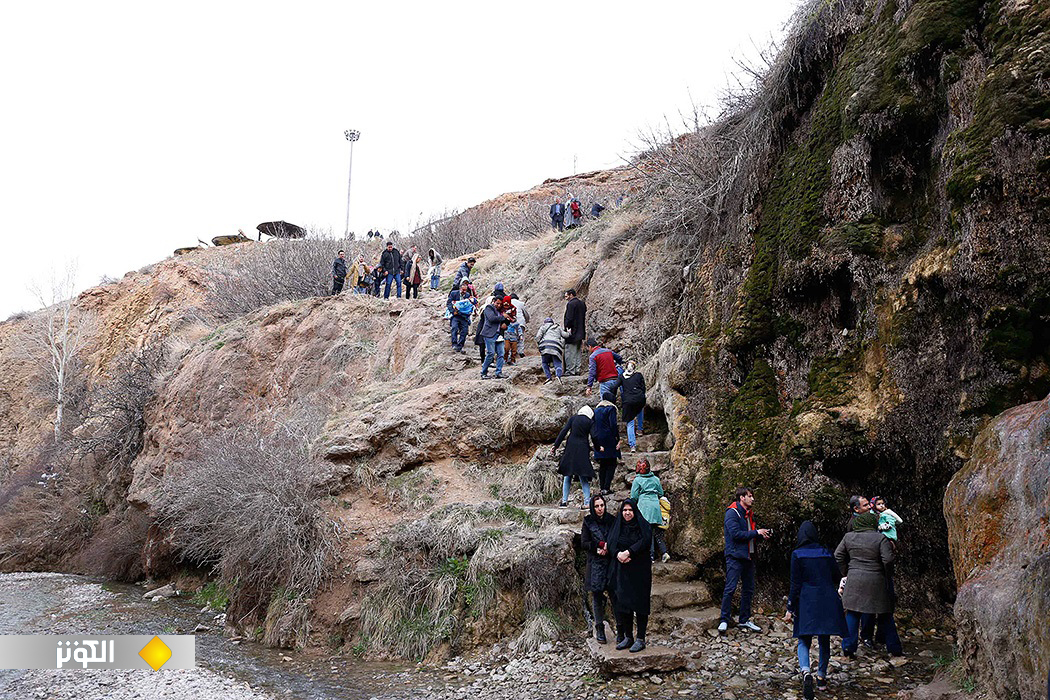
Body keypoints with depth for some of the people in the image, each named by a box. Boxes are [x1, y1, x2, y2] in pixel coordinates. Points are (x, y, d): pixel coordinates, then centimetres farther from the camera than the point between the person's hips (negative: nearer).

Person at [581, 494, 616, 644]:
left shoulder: (612, 520, 6)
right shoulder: (588, 522, 4)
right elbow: (584, 544, 0)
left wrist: (608, 548, -11)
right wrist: (601, 545, -11)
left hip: (611, 563, 0)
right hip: (595, 565, 0)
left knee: (615, 596, -6)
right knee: (597, 597, 2)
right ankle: (599, 629, 11)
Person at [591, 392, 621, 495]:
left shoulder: (596, 410, 13)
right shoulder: (611, 409, -5)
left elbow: (592, 426, 11)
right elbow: (613, 424, -13)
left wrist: (596, 442, 13)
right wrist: (617, 439, -10)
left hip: (599, 441, 6)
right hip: (609, 440, -6)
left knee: (602, 465, 12)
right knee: (611, 464, 0)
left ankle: (601, 487, 9)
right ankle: (607, 487, -8)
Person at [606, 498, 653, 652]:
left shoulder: (643, 525, 0)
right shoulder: (617, 526, 11)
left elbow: (646, 541, -15)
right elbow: (611, 542, 0)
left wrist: (629, 552, -22)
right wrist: (618, 554, -19)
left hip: (640, 570, -4)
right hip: (622, 571, 4)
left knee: (640, 603, -3)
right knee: (624, 602, 4)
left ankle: (640, 639, 2)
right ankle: (628, 637, 13)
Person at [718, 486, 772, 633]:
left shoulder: (749, 514, 17)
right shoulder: (732, 513, -10)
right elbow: (736, 534, -20)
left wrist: (762, 535, 3)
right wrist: (757, 532, -15)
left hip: (748, 557, 9)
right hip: (735, 556, -9)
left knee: (748, 589, 11)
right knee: (730, 588, -8)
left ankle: (744, 620, 21)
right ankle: (724, 620, -1)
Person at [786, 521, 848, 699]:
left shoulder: (797, 554, -4)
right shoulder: (826, 553, 7)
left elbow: (795, 584, -5)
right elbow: (836, 579, 13)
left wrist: (790, 609, -1)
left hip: (807, 601, -3)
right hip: (828, 601, 3)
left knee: (804, 640, 0)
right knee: (824, 641, 15)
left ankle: (806, 671, -25)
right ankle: (822, 678, 22)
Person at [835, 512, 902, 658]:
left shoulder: (848, 537, 5)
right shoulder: (880, 538, -6)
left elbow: (838, 556, 8)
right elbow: (888, 560, -13)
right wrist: (888, 576, 2)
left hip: (854, 581, 2)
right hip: (876, 583, -2)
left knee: (852, 614, 8)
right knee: (884, 616, 10)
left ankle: (848, 649, 5)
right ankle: (894, 649, 18)